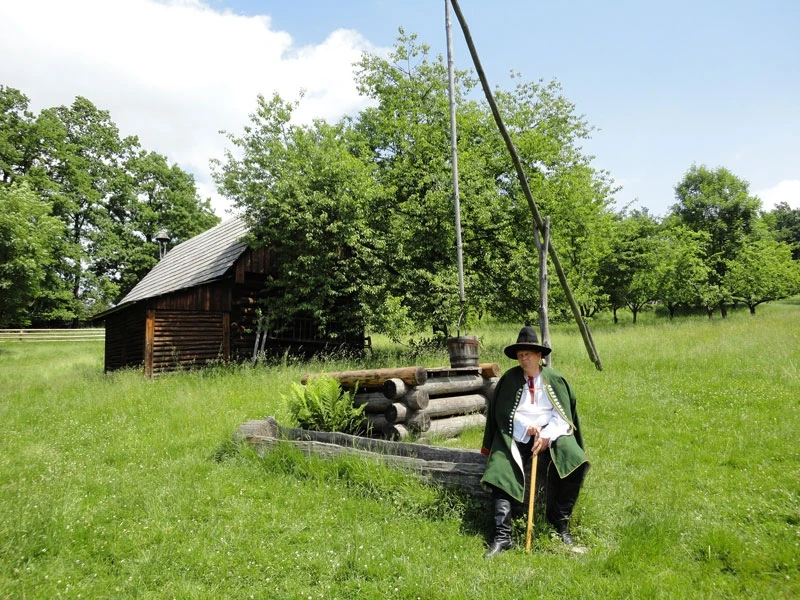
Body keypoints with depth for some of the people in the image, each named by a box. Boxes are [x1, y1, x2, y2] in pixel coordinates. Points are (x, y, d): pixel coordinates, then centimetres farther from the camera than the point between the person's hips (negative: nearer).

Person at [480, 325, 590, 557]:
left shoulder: (554, 379, 5)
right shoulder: (510, 379, 3)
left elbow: (562, 415, -2)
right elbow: (504, 413, 1)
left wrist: (547, 436, -17)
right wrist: (527, 428, -14)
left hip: (551, 433, 0)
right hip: (516, 435, 0)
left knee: (575, 462, -27)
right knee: (500, 472, -23)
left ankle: (561, 524, -11)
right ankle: (502, 536, -24)